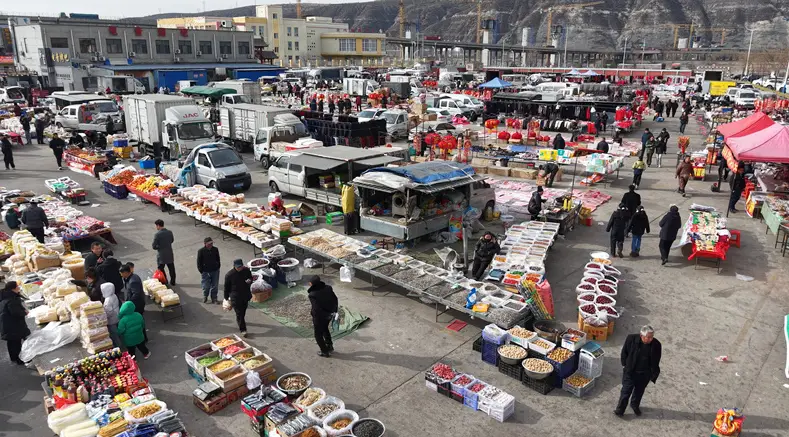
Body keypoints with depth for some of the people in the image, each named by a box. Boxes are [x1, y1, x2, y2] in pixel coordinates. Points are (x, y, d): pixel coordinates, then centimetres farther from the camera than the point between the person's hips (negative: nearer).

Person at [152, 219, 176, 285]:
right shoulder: (170, 232, -5)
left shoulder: (157, 234, -20)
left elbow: (154, 246, -16)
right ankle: (173, 281, 27)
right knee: (171, 268, 16)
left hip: (161, 255, -4)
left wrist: (157, 247, 4)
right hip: (170, 254, 4)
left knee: (161, 269, 13)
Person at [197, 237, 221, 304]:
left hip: (215, 271, 3)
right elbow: (199, 262, -6)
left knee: (215, 285, 10)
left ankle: (214, 298, 27)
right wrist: (201, 270, -7)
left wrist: (218, 266, 8)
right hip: (205, 272, -3)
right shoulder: (201, 251, -13)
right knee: (206, 286, 8)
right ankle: (205, 297, 35)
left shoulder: (215, 249, -4)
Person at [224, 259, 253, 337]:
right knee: (239, 313, -4)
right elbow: (226, 287, -5)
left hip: (245, 295, 4)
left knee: (243, 311, 22)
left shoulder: (246, 270, -7)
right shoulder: (229, 275, -16)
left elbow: (251, 278, 10)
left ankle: (240, 321, 50)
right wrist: (226, 298, 2)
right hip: (235, 297, -4)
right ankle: (243, 329, 4)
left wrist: (249, 281, -15)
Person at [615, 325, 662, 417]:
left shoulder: (656, 345, -16)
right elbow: (624, 352, -4)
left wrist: (654, 375, 0)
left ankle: (635, 405, 48)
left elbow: (655, 362, -3)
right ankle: (620, 409, 25)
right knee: (626, 390, 7)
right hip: (630, 371, -2)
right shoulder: (631, 339, -21)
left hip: (645, 374, 2)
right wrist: (625, 364, 0)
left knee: (639, 391, 21)